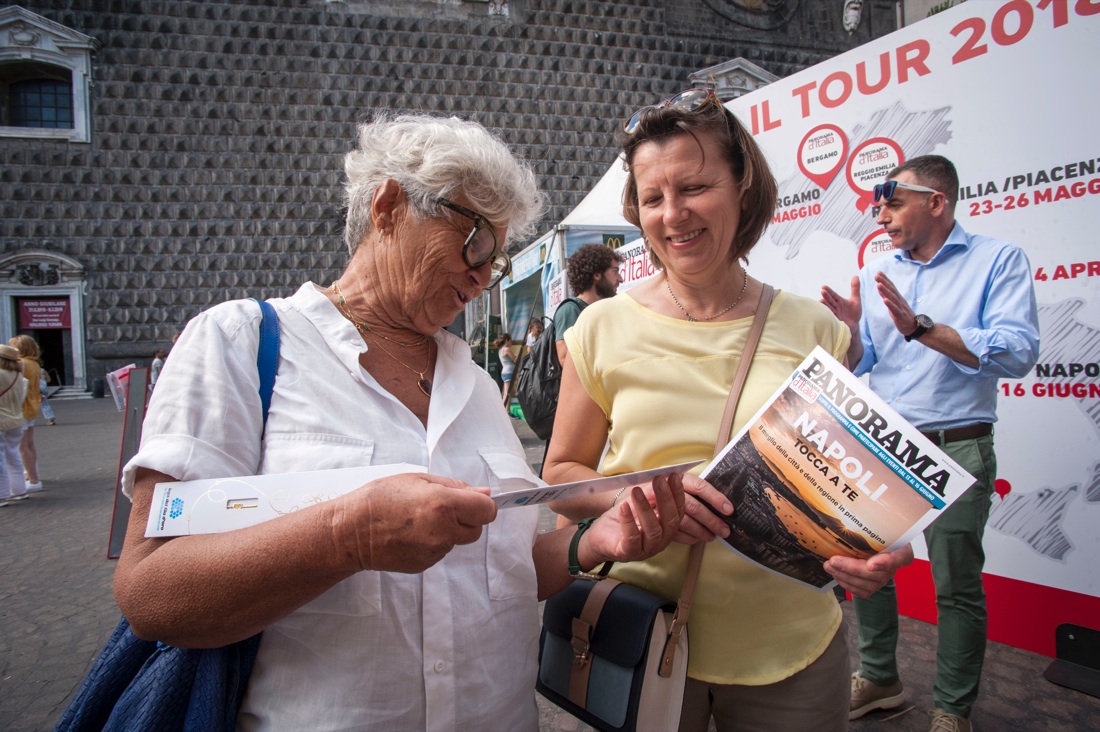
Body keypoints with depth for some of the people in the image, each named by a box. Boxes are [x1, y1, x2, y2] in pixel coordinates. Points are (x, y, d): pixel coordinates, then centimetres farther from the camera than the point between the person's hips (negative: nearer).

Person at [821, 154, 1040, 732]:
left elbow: (1017, 354, -18)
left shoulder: (999, 261, -4)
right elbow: (860, 366, 10)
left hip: (955, 448, -4)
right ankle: (879, 679, 31)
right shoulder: (874, 275, 10)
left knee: (956, 585, 5)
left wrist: (921, 328, -24)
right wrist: (850, 331, -11)